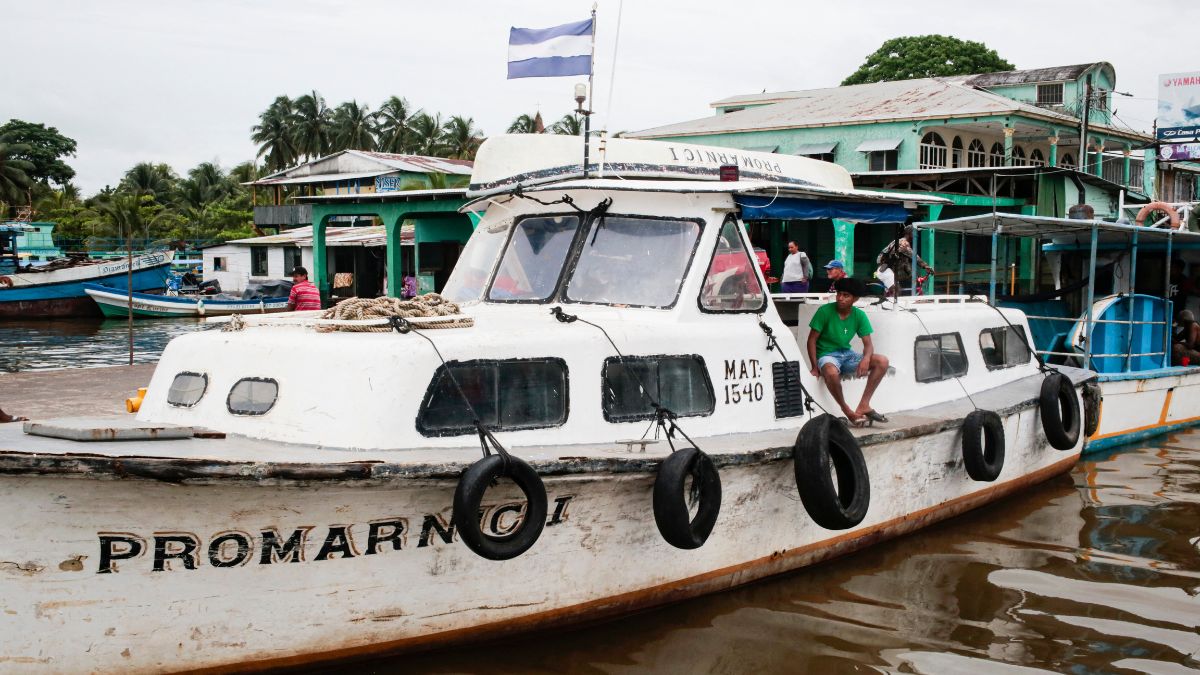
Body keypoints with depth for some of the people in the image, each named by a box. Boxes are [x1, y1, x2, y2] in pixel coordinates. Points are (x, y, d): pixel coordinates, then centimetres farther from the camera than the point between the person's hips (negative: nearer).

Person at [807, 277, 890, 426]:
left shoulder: (859, 315, -2)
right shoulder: (825, 311, -13)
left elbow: (868, 344, -3)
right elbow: (812, 340, -9)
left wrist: (866, 359, -27)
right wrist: (815, 367, -17)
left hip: (847, 354, 5)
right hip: (827, 355, -5)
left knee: (882, 361, -14)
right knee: (831, 372, -41)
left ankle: (863, 406, -15)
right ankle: (848, 411, -19)